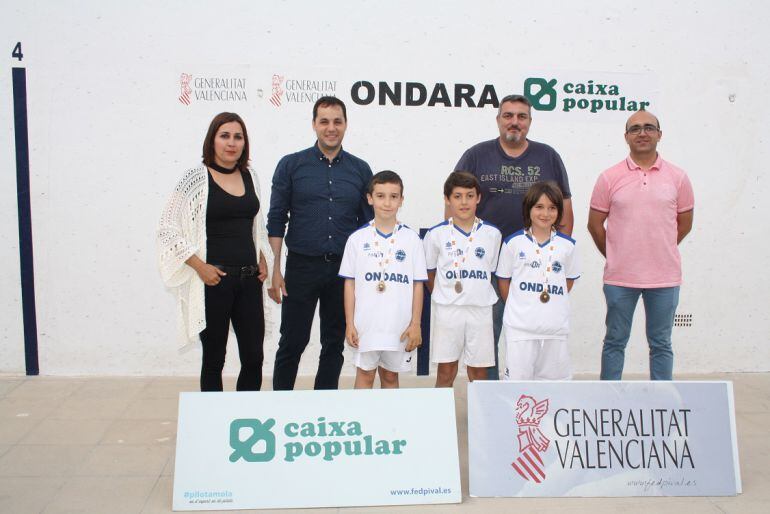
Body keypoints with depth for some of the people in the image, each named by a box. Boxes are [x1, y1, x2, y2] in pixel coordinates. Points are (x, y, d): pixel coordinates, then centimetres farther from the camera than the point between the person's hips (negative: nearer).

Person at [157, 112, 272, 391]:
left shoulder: (249, 176, 9)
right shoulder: (196, 177, -7)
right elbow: (168, 228, -9)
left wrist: (262, 261, 8)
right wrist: (200, 266, -14)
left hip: (249, 279, 5)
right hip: (213, 280, -5)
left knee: (254, 358, 6)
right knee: (214, 358, 6)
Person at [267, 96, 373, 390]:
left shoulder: (360, 170, 6)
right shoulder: (291, 165, 1)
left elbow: (368, 222, 9)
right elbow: (276, 220, 0)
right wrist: (275, 269, -7)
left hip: (345, 269, 2)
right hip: (302, 267, -2)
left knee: (335, 344, 10)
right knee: (292, 343, 3)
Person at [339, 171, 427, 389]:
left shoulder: (411, 239, 0)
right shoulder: (357, 239, -1)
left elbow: (418, 284, 1)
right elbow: (350, 283, 2)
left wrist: (415, 324, -2)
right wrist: (350, 324, -1)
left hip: (400, 325, 1)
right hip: (366, 323, 0)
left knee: (390, 376, 13)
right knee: (365, 375, 7)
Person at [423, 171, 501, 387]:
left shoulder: (492, 234, 2)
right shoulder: (436, 234, -1)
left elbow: (491, 271, 12)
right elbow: (430, 273, 8)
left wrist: (479, 295, 7)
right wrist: (444, 298, 6)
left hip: (480, 309, 1)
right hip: (447, 310, -1)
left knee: (478, 372, 8)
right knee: (446, 371, 5)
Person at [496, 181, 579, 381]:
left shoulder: (567, 245, 5)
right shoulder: (514, 242, 0)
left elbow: (569, 279, 15)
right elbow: (504, 281, 7)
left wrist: (552, 303, 8)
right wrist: (518, 308, 5)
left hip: (555, 326, 2)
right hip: (520, 326, -2)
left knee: (553, 379, 9)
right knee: (518, 380, -1)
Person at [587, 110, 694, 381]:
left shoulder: (677, 178, 2)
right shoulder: (609, 178, -1)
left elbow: (684, 223, 12)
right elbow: (595, 223, 5)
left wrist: (659, 252, 11)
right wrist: (614, 256, 9)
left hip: (664, 276, 1)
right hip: (620, 277, -1)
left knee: (661, 344, 11)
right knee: (615, 342, 9)